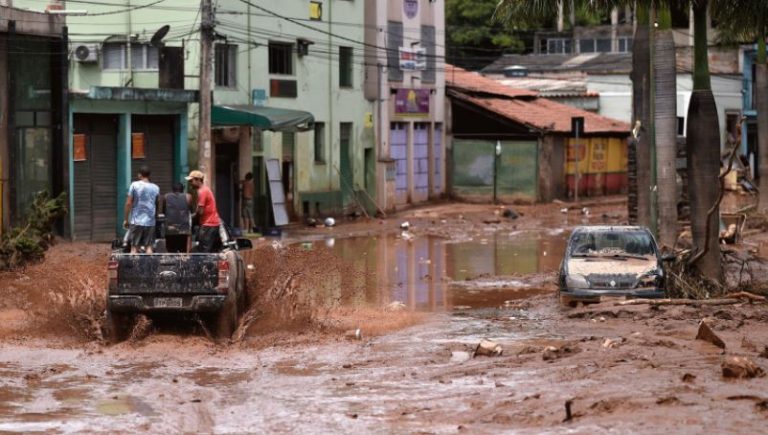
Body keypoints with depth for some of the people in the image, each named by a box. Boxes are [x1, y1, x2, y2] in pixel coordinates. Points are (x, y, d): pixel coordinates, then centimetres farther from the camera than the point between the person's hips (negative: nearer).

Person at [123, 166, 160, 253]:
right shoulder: (155, 188, 5)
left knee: (134, 247, 0)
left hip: (136, 221, -3)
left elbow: (128, 203, -6)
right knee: (148, 246, 6)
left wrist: (125, 219, 1)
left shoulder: (135, 185, -5)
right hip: (150, 222, 3)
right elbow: (157, 206, 11)